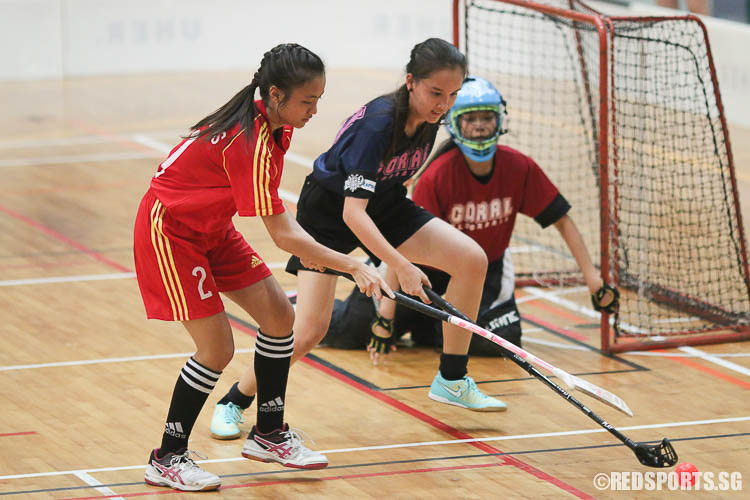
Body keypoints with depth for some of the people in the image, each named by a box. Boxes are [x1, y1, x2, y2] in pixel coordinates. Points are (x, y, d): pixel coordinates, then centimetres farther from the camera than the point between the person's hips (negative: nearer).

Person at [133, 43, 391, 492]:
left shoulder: (271, 125, -5)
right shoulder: (250, 143, -32)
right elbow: (284, 237, -32)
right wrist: (353, 266, -32)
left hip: (211, 227, 9)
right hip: (170, 229, -9)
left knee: (279, 315, 4)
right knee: (217, 348, -11)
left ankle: (269, 434, 19)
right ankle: (167, 460, 3)